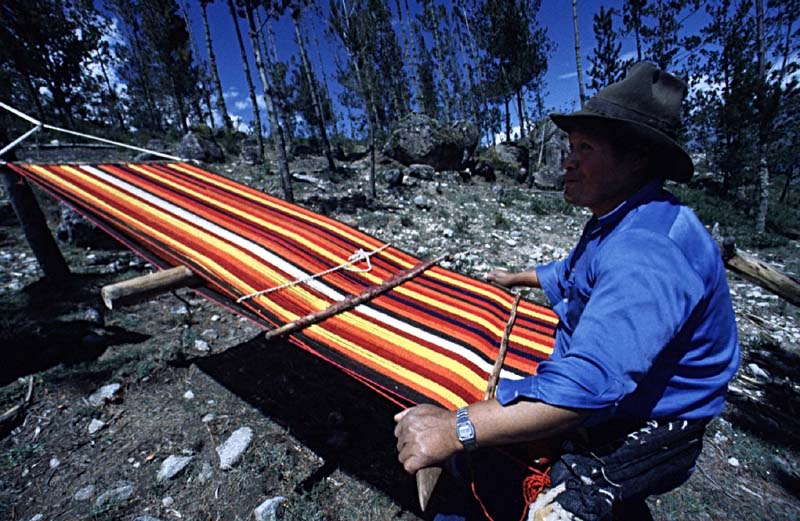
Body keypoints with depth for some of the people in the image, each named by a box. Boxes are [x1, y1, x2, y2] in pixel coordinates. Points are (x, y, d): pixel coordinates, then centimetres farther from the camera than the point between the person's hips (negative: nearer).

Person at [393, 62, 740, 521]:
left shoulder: (648, 251, -33)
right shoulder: (619, 223, 2)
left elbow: (591, 382, -42)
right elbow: (572, 275, 21)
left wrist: (456, 429, -43)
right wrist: (519, 278, 34)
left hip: (642, 439, -9)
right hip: (609, 410, 9)